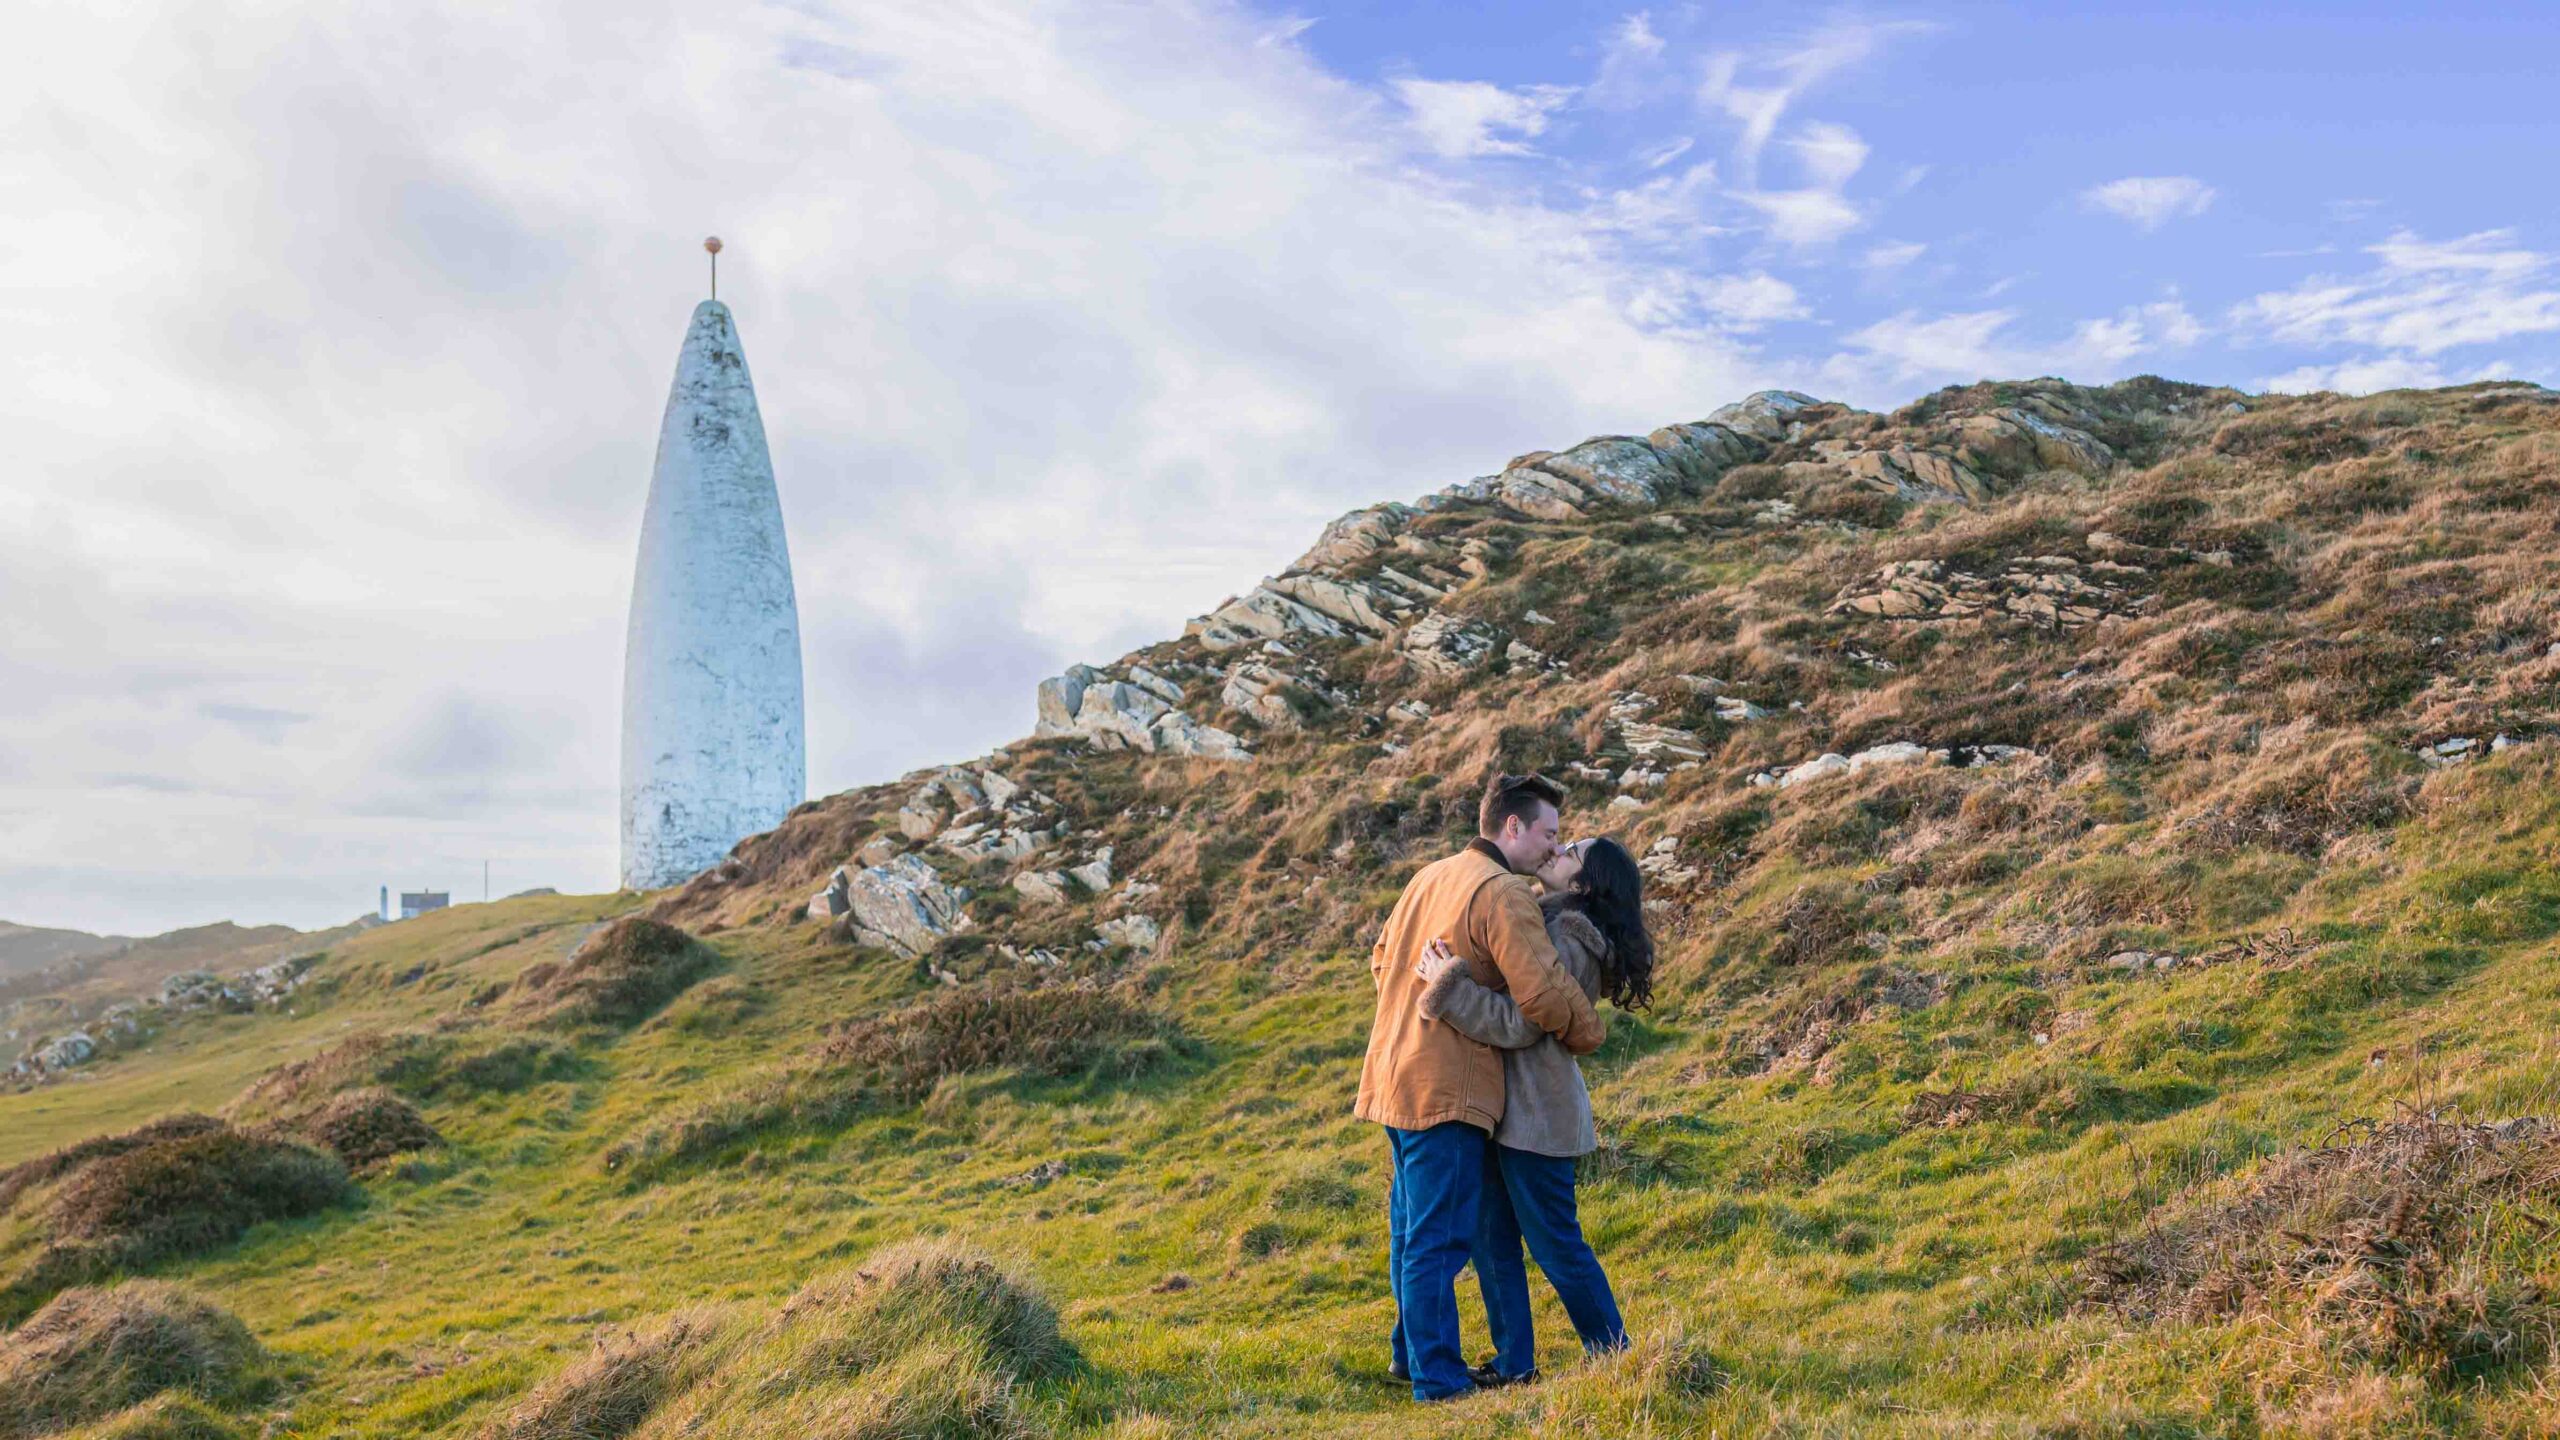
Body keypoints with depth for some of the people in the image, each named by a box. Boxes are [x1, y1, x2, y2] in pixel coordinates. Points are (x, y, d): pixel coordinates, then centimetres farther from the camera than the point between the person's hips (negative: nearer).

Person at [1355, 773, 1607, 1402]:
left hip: (1396, 1075, 9)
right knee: (1440, 1239, -2)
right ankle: (1438, 1378, 4)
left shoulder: (1430, 877, 13)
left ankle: (1411, 1352, 32)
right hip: (1446, 1088, -9)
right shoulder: (1504, 892, -16)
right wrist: (1588, 1034, -5)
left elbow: (1381, 961, 24)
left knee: (1411, 1227, 19)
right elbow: (1542, 993, -22)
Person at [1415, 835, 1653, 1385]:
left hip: (1536, 1113, -10)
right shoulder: (1546, 922, 12)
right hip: (1509, 1107, 10)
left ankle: (1613, 1356, 17)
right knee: (1491, 1236, 13)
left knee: (1556, 1244, 1)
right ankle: (1513, 1363, 22)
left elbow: (1518, 1024, -25)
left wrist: (1448, 986, -27)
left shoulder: (1566, 941, -18)